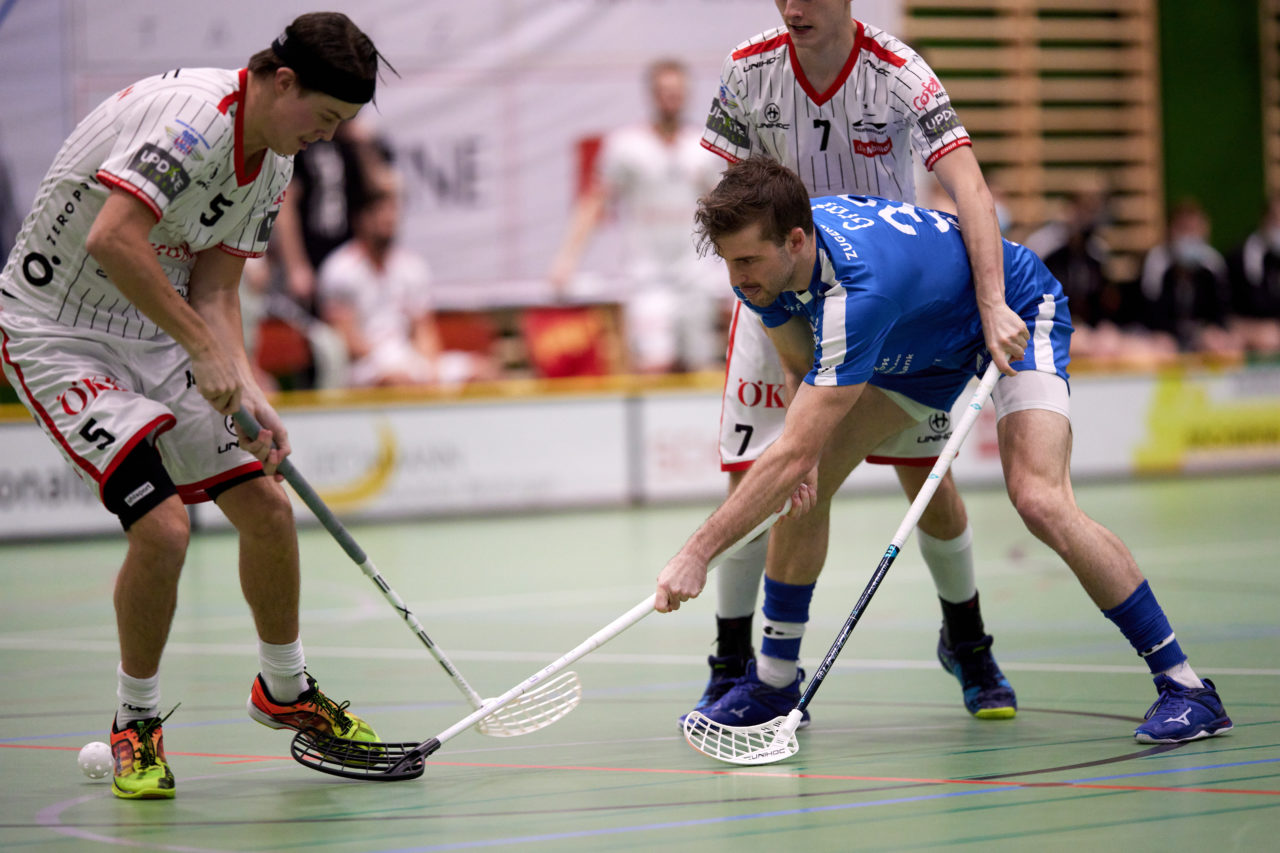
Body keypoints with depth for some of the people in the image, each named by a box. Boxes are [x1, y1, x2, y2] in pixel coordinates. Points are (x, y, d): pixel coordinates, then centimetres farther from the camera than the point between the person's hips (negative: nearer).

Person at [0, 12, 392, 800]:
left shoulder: (272, 165, 4)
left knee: (267, 507, 5)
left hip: (161, 337, 9)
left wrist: (247, 391, -14)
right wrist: (202, 348, -30)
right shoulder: (197, 116, -26)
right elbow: (110, 240, -36)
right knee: (163, 526, -21)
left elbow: (212, 293, 3)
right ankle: (136, 726, 2)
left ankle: (285, 691, 30)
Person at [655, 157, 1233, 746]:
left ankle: (1184, 687, -18)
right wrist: (801, 458, -20)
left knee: (1040, 502, -28)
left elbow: (793, 454, -43)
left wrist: (697, 554, -42)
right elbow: (804, 369, 0)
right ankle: (774, 686, 15)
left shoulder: (857, 288, -43)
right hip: (920, 341, 8)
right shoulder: (766, 259, -18)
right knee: (804, 487, -1)